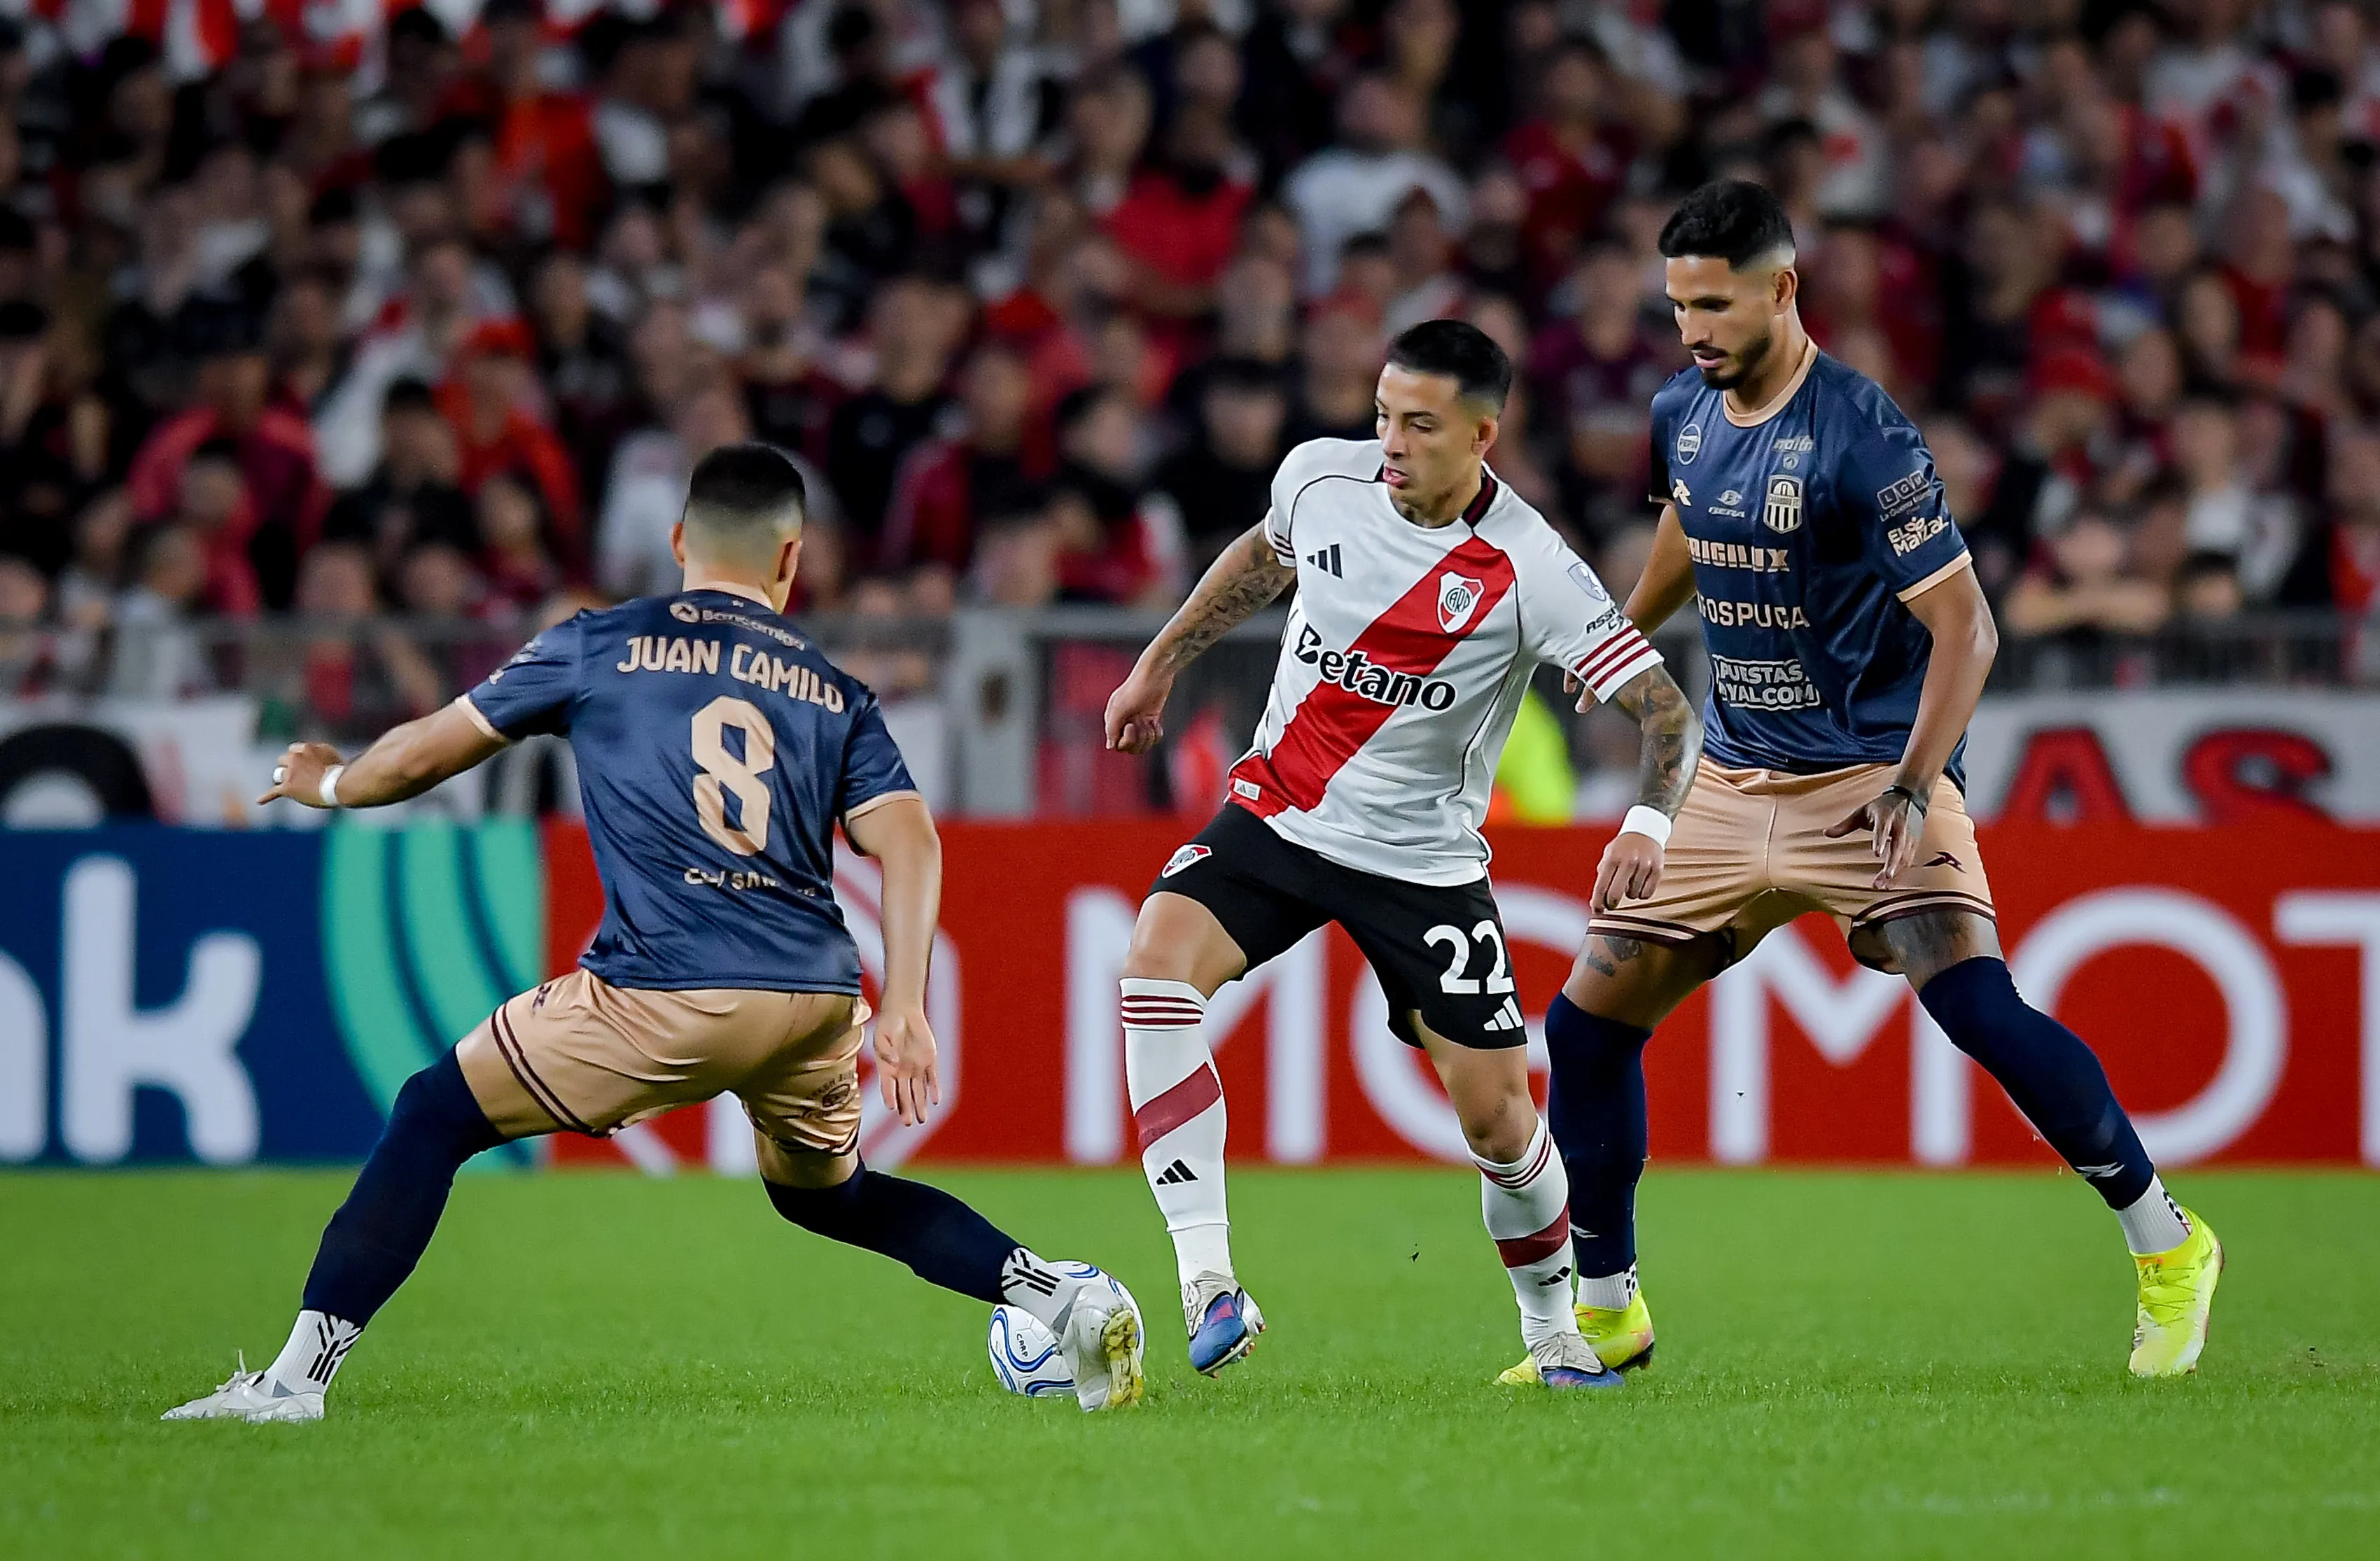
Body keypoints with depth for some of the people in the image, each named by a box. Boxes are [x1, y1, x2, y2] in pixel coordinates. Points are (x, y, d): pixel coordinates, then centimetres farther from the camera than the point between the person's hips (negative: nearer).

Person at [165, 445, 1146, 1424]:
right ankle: (1063, 1296, 17)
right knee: (827, 1193, 31)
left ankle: (299, 1373, 1)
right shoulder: (835, 693, 19)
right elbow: (909, 845, 5)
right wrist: (902, 1011, 2)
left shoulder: (599, 645, 11)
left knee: (433, 1120, 10)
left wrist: (330, 784, 37)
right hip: (817, 999, 4)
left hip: (664, 998, -4)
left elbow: (423, 756, 18)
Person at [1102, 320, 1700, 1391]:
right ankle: (1208, 1288, -28)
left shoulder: (1528, 571, -18)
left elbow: (1665, 708, -18)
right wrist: (1159, 666, 24)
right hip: (1276, 813, 2)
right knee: (1157, 962, -25)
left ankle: (1554, 1332, 27)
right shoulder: (1319, 477, -6)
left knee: (1496, 1112, -3)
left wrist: (1648, 823, -37)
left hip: (1423, 857, -2)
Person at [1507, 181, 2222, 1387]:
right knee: (1586, 1024, 2)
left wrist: (1914, 789, -29)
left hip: (1871, 778, -7)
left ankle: (2170, 1252, -7)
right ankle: (1607, 1313, 18)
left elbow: (1962, 629, -19)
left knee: (1978, 1008, -24)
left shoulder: (1860, 435, -19)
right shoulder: (1682, 415, 3)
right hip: (1734, 781, 7)